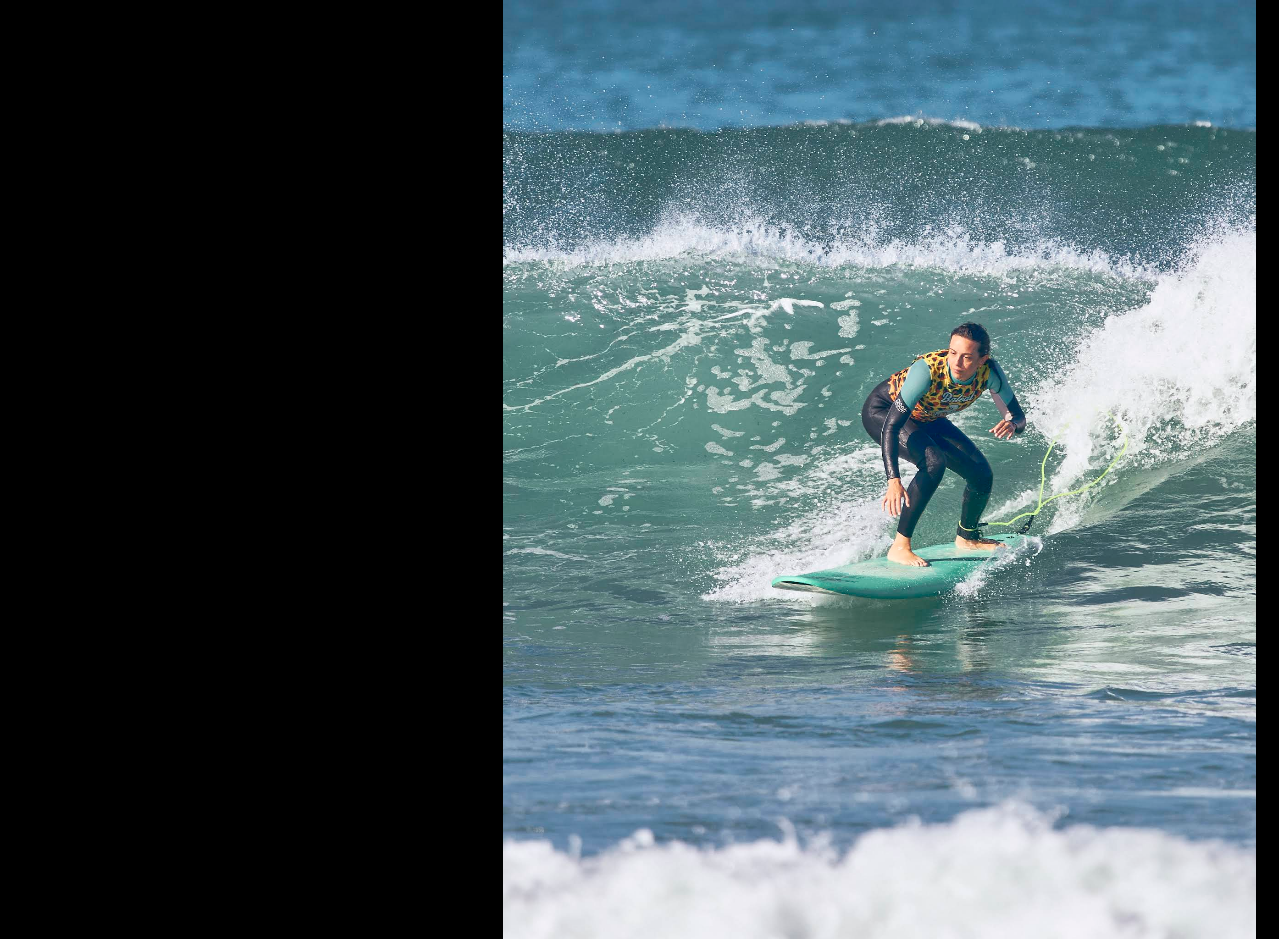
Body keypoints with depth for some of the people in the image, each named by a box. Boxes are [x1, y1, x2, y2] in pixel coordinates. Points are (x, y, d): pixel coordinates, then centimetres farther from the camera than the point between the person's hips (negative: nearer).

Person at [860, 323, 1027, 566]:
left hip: (924, 419, 6)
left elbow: (1018, 418, -17)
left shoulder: (989, 372, -25)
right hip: (881, 412, -6)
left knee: (981, 474, 1)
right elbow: (891, 426, -42)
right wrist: (893, 480, -53)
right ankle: (899, 547, -25)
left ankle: (967, 537, 30)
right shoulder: (927, 370, -40)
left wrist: (1011, 425, -44)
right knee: (934, 461, -31)